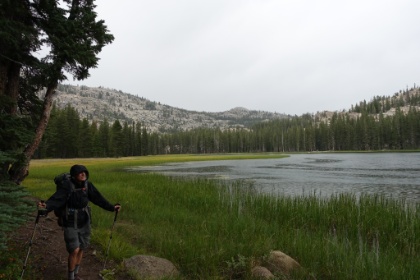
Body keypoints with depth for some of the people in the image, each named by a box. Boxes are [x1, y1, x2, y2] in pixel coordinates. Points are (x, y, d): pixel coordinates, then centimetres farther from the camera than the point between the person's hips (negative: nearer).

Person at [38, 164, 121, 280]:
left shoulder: (88, 185, -9)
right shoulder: (67, 187, -23)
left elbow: (98, 198, -1)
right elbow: (56, 200, -35)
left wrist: (112, 207, -1)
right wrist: (46, 206, -55)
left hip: (84, 222, 5)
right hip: (70, 224, -5)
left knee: (81, 249, 15)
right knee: (74, 250, -6)